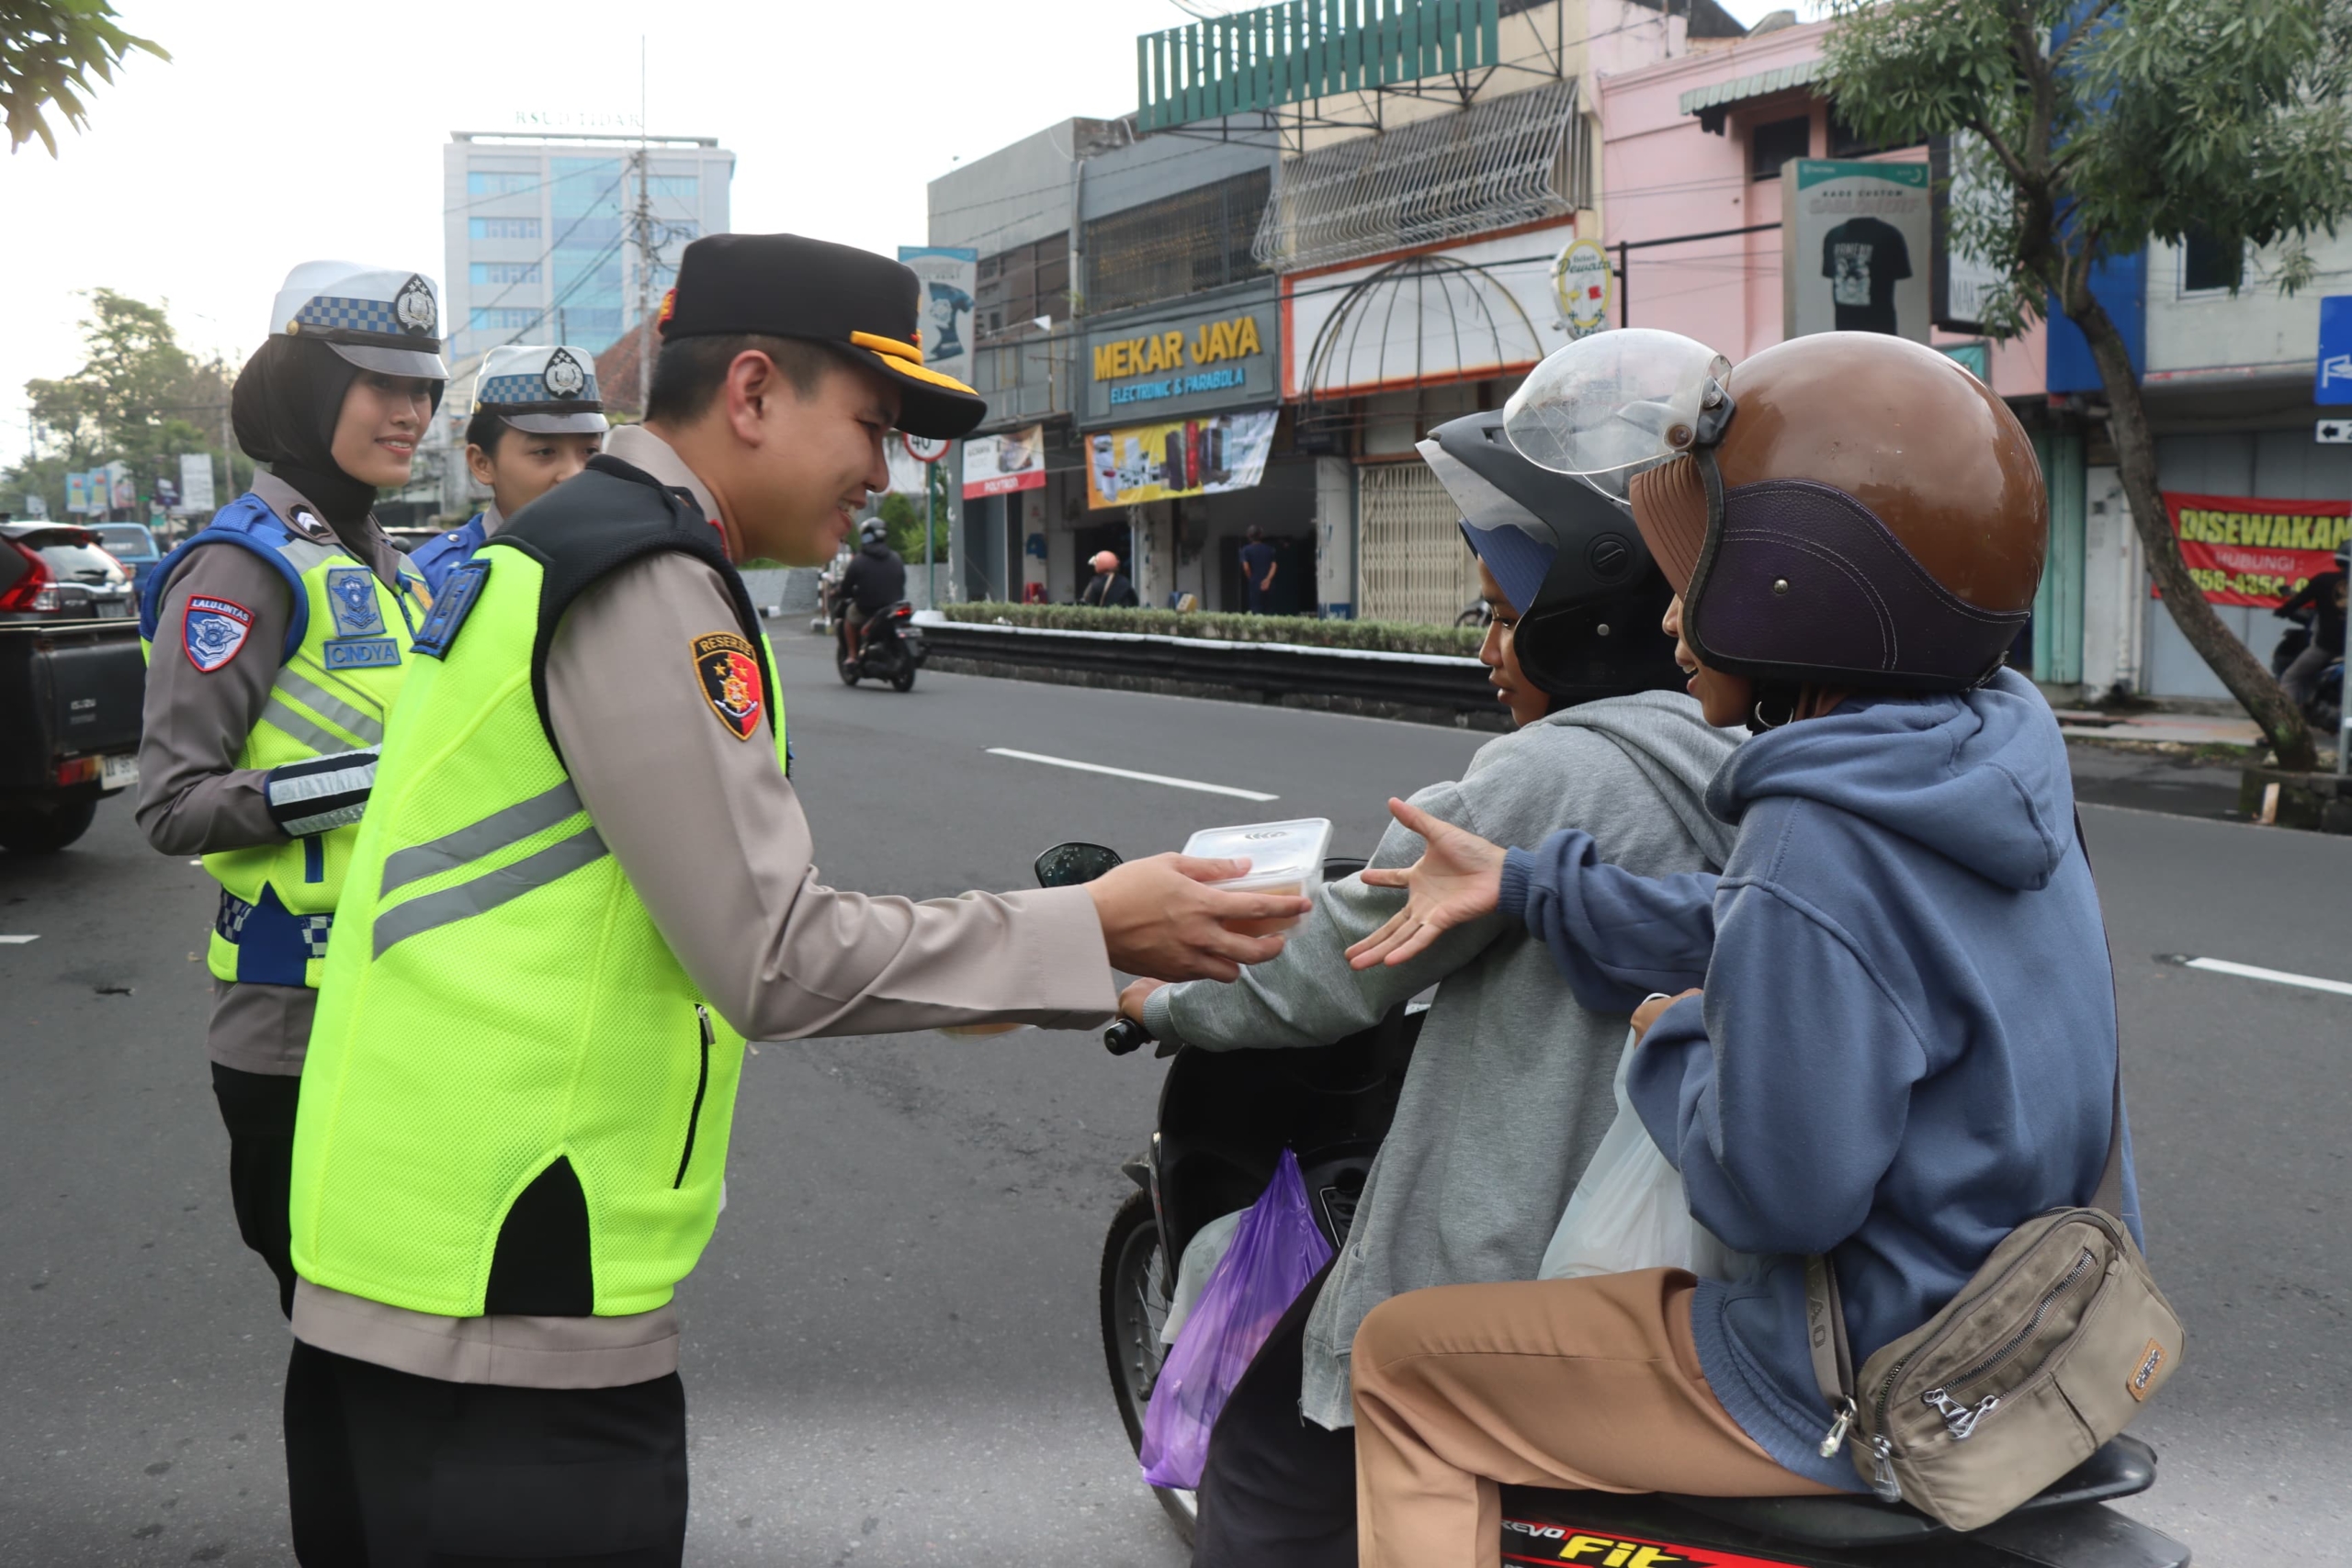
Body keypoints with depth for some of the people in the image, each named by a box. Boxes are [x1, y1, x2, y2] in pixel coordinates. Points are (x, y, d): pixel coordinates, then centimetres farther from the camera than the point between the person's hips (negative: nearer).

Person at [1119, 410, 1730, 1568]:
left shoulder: (1543, 776, -19)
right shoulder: (1726, 771, 5)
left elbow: (1324, 974, -12)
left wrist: (1161, 1003, 3)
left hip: (1510, 1258, -8)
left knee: (1270, 1459, 7)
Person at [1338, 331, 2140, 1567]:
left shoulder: (1819, 839, -29)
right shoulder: (1993, 761, 0)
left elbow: (1776, 1187, -28)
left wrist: (1673, 1040, -10)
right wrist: (1524, 887, 10)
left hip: (1867, 1388, -9)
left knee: (1401, 1362, 2)